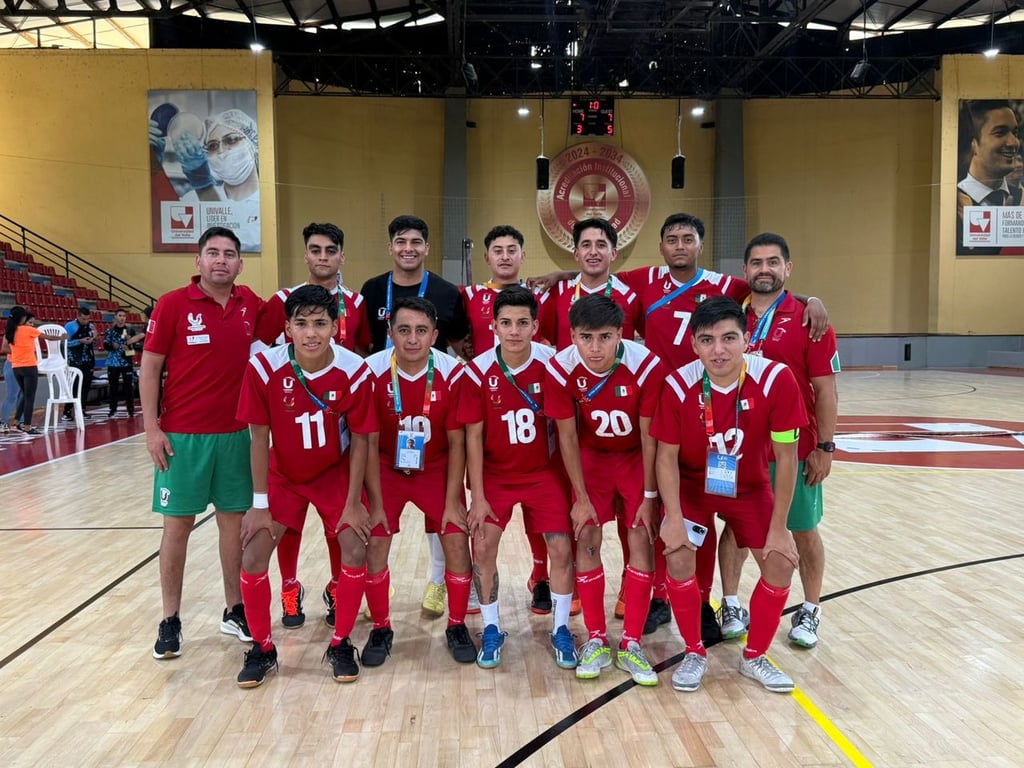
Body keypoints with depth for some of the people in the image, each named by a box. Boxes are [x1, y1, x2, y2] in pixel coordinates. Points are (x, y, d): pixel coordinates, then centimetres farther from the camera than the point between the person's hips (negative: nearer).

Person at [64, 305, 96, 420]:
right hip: (75, 362, -5)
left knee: (86, 386, 7)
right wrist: (80, 341, -19)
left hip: (88, 361, 5)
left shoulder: (91, 326, 9)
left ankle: (82, 410, 15)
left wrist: (94, 339, -5)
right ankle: (67, 412, -2)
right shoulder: (70, 326, -5)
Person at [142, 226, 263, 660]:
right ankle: (170, 620, 17)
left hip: (236, 433, 3)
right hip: (182, 435, -3)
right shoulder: (172, 304, -6)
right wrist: (151, 429, -8)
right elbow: (149, 369, -3)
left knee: (235, 520, 9)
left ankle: (235, 611, 23)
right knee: (177, 524, 5)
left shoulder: (251, 305, 3)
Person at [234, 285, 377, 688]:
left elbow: (359, 440, -13)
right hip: (282, 475, 1)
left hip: (335, 474, 0)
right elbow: (259, 436, -13)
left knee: (356, 550, -11)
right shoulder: (263, 367, -23)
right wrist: (259, 504, -11)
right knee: (253, 554, -6)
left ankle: (340, 644, 11)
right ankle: (262, 648, 16)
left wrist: (353, 503, -11)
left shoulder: (355, 371, -24)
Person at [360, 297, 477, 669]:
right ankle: (381, 629, 15)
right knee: (374, 543, -8)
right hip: (386, 469, 0)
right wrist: (375, 502, -12)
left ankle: (457, 627, 14)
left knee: (457, 541, -8)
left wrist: (452, 501, -11)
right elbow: (369, 443, -13)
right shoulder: (372, 371, -21)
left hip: (437, 470, 0)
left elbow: (456, 444, -11)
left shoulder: (452, 373, -21)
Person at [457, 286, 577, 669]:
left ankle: (560, 629, 19)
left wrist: (573, 484, -4)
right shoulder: (477, 372, -16)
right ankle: (491, 629, 17)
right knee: (483, 548, -5)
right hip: (495, 474, 0)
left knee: (562, 549, -3)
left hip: (545, 472, 0)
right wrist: (478, 497, -10)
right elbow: (473, 436, -10)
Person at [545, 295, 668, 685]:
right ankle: (596, 640, 9)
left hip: (636, 457, -1)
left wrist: (649, 496, -12)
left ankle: (631, 644, 4)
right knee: (586, 539, -6)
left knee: (643, 539, -8)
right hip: (591, 456, 1)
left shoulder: (647, 366, -29)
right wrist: (581, 499, -10)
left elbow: (649, 436, -18)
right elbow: (567, 437, -13)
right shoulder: (561, 370, -24)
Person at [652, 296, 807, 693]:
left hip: (750, 487, 1)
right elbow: (667, 456, -14)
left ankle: (755, 656, 19)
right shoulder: (678, 385, -25)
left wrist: (778, 527, -14)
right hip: (693, 485, -1)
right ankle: (695, 654, 7)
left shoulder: (776, 379, -26)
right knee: (678, 557, -18)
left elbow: (785, 457, -17)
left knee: (780, 564, -7)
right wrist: (673, 518, -21)